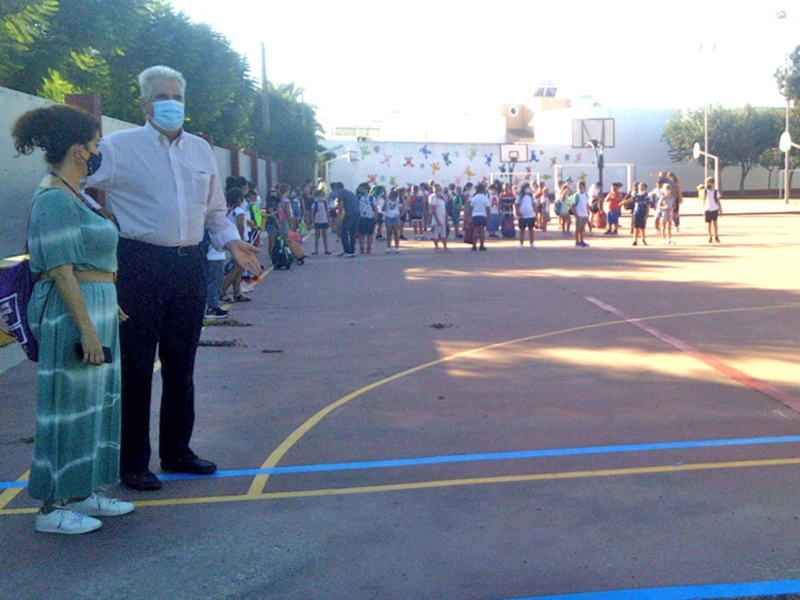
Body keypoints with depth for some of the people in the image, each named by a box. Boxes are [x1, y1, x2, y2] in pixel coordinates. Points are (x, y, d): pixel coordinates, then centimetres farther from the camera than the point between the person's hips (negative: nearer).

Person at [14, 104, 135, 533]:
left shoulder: (72, 195, 15)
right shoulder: (54, 199, -16)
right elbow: (61, 270, -21)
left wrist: (108, 304, 26)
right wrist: (87, 327, -22)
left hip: (92, 306, 10)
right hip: (71, 311, -10)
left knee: (94, 401, 15)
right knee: (69, 406, -3)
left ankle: (79, 494, 26)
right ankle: (52, 509, 8)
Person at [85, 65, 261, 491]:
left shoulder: (201, 150, 14)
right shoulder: (118, 147, -2)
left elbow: (214, 211, 21)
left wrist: (232, 242, 4)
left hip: (188, 266, 5)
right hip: (139, 267, -5)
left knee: (181, 365, 13)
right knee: (134, 366, 0)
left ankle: (177, 452, 27)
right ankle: (132, 463, 11)